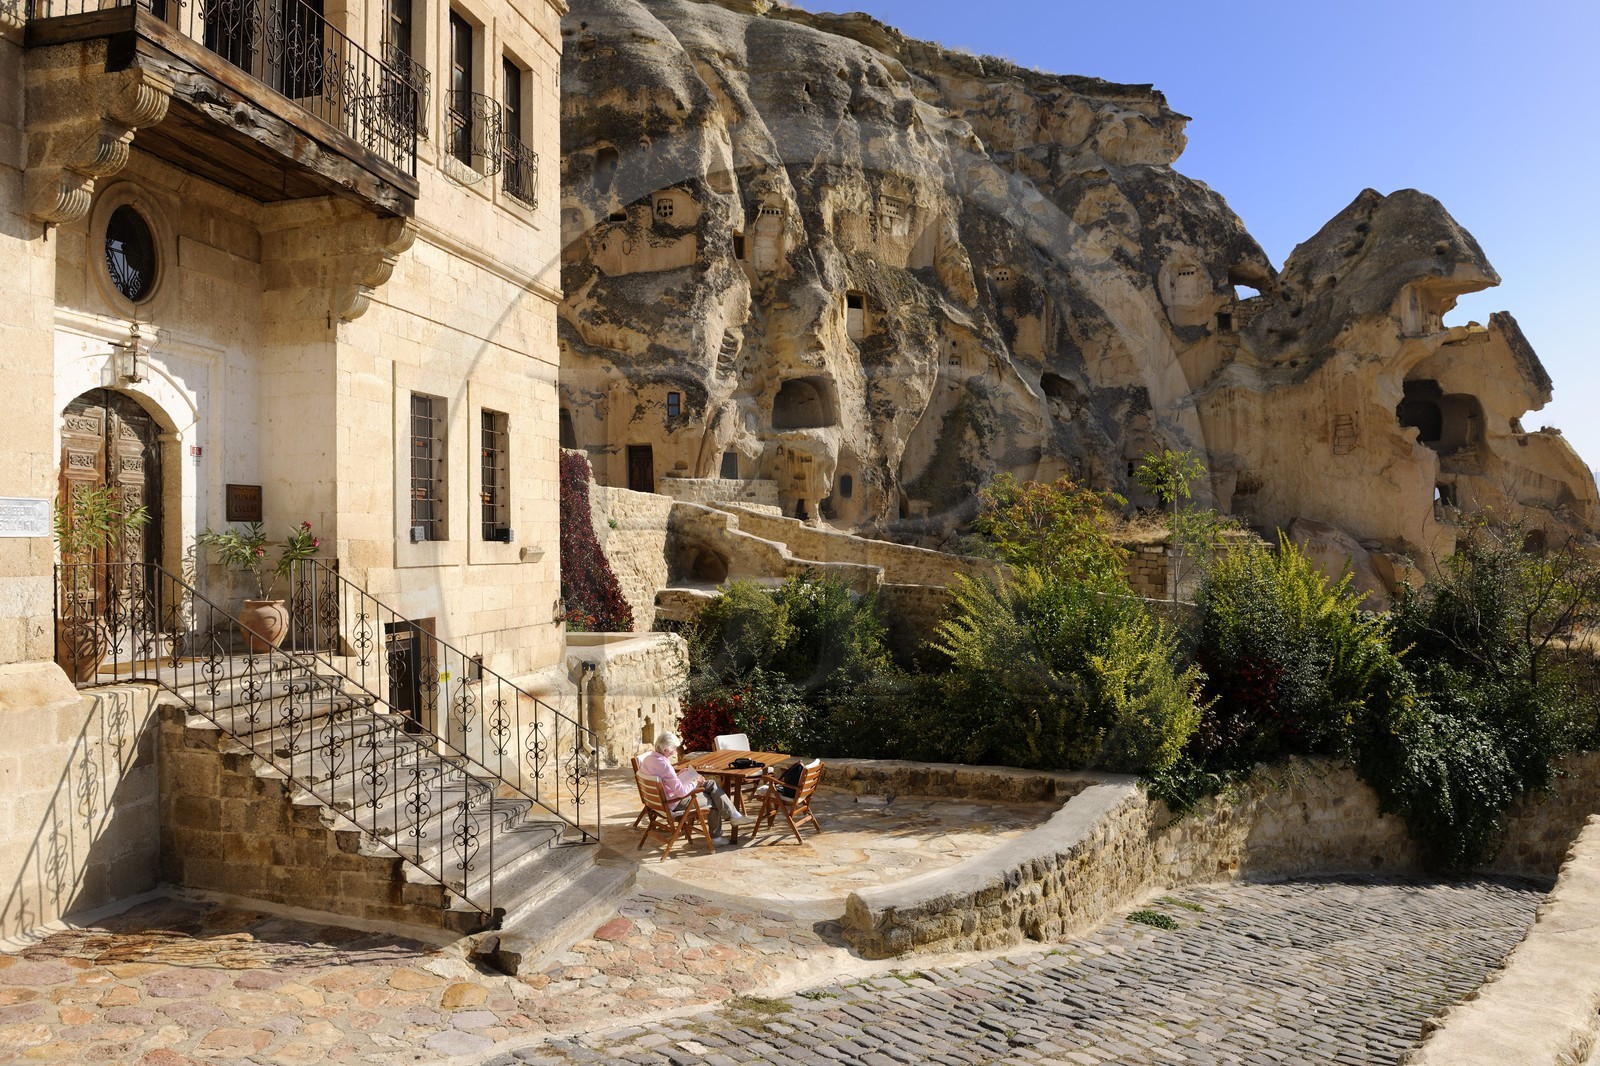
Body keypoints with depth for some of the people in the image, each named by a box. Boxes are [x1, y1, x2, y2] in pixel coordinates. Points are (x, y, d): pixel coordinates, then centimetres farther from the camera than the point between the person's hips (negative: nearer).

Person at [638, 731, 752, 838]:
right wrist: (695, 783, -11)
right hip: (673, 803, -10)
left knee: (711, 784, 10)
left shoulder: (647, 759, 0)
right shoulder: (664, 765, -29)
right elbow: (681, 792, -28)